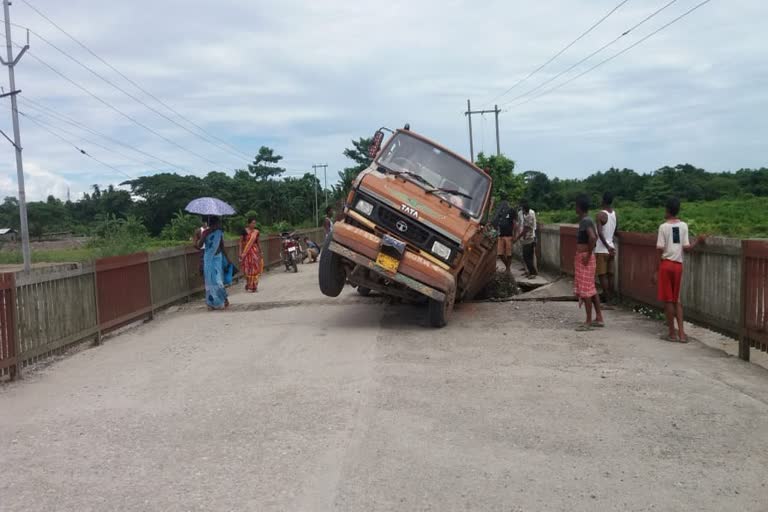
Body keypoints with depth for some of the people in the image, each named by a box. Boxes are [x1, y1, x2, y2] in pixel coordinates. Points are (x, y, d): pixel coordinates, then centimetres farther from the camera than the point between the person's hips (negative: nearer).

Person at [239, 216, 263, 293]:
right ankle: (248, 286, 10)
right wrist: (240, 252, -9)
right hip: (246, 252, -3)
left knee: (255, 268, 2)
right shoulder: (244, 231, -5)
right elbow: (241, 242, -3)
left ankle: (254, 286, 11)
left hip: (255, 251, 3)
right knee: (248, 269, 1)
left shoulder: (256, 232, 7)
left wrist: (260, 252, 16)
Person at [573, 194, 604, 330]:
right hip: (583, 257, 10)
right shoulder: (586, 220, 12)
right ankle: (599, 318, 21)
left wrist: (588, 255, -24)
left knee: (585, 289, -5)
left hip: (584, 258, -10)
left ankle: (588, 322, -1)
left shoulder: (585, 221, -17)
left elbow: (592, 237, -32)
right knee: (591, 289, 15)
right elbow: (594, 237, 26)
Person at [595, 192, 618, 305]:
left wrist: (607, 247, -21)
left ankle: (607, 299, -2)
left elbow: (600, 233, -24)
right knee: (610, 274, 12)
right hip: (612, 248, 7)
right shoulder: (615, 214, 6)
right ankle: (611, 298, 17)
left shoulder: (600, 214, -15)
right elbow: (615, 231, 15)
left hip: (602, 250, -7)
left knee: (602, 275, -1)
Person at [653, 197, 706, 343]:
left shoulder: (663, 227, -7)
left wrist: (656, 270, -3)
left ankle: (672, 333, 6)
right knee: (677, 299, 13)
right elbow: (686, 248, -2)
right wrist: (698, 241, 16)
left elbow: (660, 250, -9)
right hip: (678, 265, 4)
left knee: (668, 300, 2)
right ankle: (681, 332, 9)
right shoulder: (684, 226, 3)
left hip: (665, 264, -4)